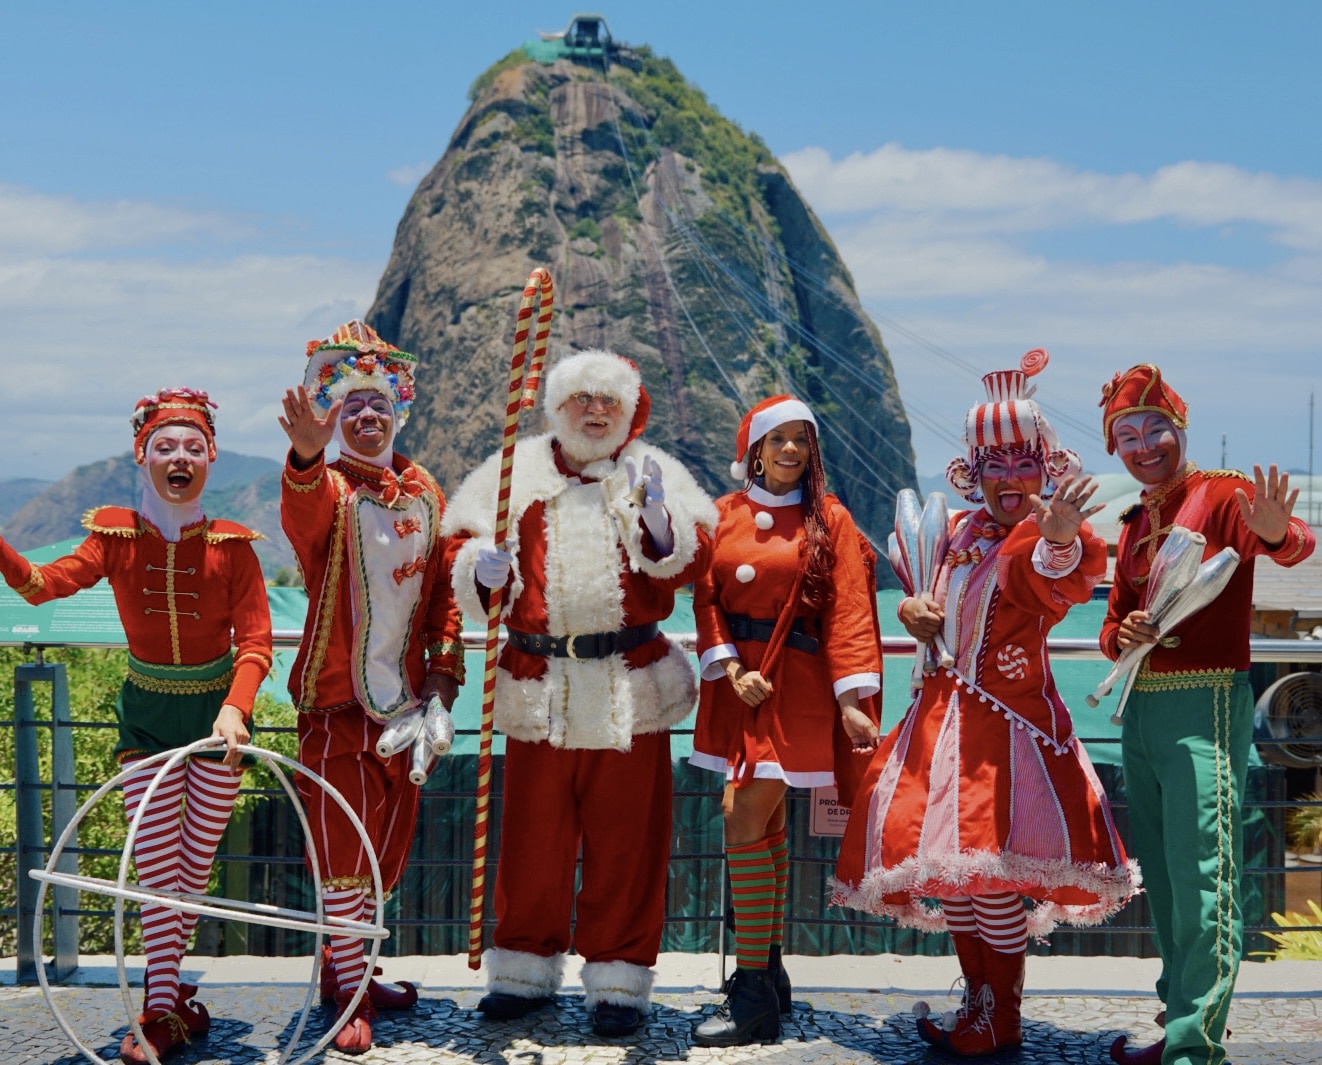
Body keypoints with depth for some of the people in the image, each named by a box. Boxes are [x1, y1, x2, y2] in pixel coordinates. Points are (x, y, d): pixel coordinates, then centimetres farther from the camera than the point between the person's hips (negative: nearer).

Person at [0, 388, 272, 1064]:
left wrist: (234, 708, -30)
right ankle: (165, 1007, 4)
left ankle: (162, 993, 24)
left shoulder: (230, 546, -8)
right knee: (155, 868, -4)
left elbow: (255, 643, -13)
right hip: (146, 712, 1)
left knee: (195, 868, 6)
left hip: (215, 711, 0)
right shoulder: (115, 536, -4)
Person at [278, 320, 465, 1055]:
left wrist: (444, 665, 4)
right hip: (337, 697, -6)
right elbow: (305, 511, -35)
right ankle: (350, 994, 5)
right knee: (344, 840, -4)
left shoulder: (424, 492, 9)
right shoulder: (327, 489, -9)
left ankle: (346, 964, 31)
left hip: (404, 696, 6)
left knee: (391, 838, 14)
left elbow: (444, 585, 13)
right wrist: (307, 452, -56)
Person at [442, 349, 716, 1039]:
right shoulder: (515, 471, 9)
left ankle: (619, 979, 15)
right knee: (532, 836, 8)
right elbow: (460, 547, 9)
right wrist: (481, 568, -13)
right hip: (537, 688, 1)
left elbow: (691, 561, -2)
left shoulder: (654, 473, 7)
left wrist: (657, 517, -20)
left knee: (624, 839, 4)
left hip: (630, 689, -1)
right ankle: (525, 971, 23)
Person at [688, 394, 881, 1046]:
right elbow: (706, 597, 7)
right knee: (766, 828, 12)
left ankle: (753, 995, -6)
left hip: (795, 684, -4)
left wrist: (853, 701, -14)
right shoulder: (726, 515, 10)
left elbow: (849, 611, -6)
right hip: (737, 681, 4)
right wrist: (730, 668, -8)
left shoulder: (828, 520, 0)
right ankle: (770, 975, 24)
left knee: (745, 825, -12)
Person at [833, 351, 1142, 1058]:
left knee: (990, 863, -9)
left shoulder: (1045, 538, -12)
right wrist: (913, 611, 2)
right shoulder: (960, 531, 11)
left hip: (1006, 719, -8)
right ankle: (978, 998, 27)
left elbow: (1064, 580, -37)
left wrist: (1062, 538, -61)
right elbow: (934, 600, 27)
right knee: (944, 860, 12)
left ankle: (1000, 1022, 7)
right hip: (945, 710, 8)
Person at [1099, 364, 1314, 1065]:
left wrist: (1277, 534, -50)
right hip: (1139, 709, 8)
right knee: (1162, 880, 15)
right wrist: (1124, 635, -4)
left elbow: (1293, 545, -26)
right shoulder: (1136, 522, 16)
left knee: (1202, 880, -10)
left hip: (1204, 707, -8)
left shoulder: (1222, 494, -7)